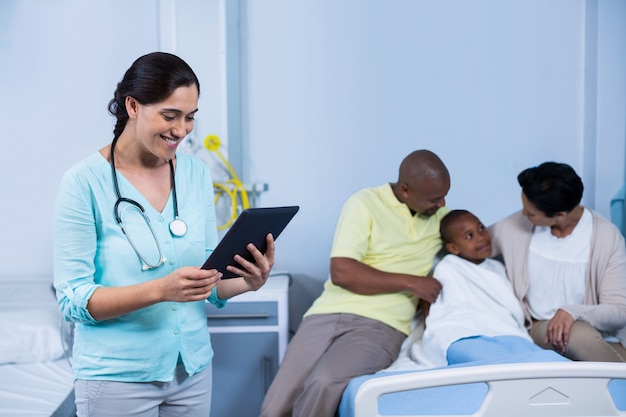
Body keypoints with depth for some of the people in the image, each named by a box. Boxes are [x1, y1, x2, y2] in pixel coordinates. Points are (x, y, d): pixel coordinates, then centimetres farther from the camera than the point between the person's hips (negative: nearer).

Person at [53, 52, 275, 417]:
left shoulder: (197, 174, 2)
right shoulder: (85, 182, -13)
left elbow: (210, 278, 6)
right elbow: (73, 300, -15)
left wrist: (247, 282, -14)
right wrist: (161, 289, -28)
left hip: (192, 368, 5)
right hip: (117, 377, -5)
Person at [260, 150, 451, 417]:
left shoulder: (442, 217, 13)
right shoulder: (364, 204, 0)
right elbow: (342, 273, -9)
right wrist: (409, 282, -10)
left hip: (381, 325, 1)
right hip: (329, 314, -1)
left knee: (324, 385, -30)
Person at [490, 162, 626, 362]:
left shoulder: (608, 238, -11)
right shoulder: (515, 227, -4)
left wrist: (572, 312, -29)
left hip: (600, 333, -1)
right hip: (542, 328, 1)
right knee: (578, 334, -34)